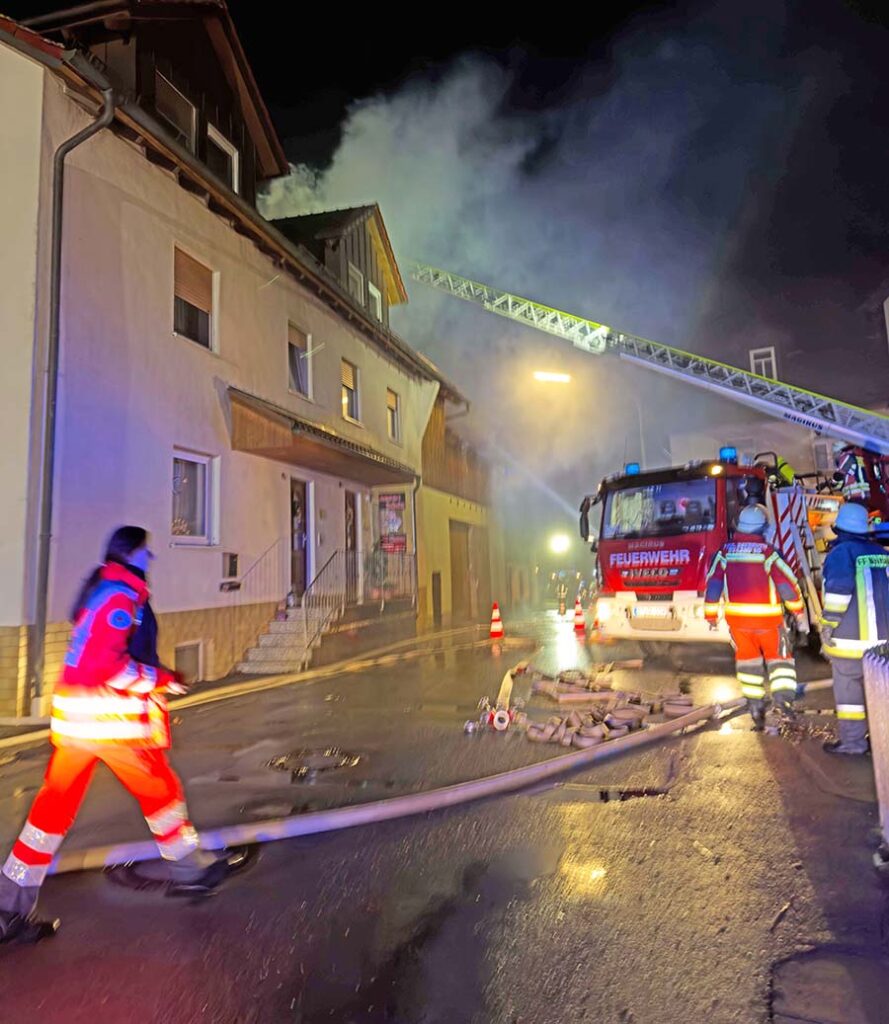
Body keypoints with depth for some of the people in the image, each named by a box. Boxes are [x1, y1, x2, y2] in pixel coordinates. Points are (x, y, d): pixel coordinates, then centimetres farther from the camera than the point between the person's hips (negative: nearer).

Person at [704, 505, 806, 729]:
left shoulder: (725, 551, -1)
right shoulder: (768, 552, -10)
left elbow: (713, 582, -2)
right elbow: (787, 582, -7)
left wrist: (711, 614, 7)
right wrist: (798, 610, 8)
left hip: (736, 617, 2)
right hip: (767, 617, -2)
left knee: (747, 658, 16)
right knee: (779, 656, 12)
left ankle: (755, 705, 16)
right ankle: (784, 695, -9)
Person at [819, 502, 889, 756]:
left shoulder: (841, 552, -10)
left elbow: (839, 591, -20)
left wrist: (828, 624, -14)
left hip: (851, 637, -7)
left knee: (848, 689, 1)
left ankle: (852, 742, 5)